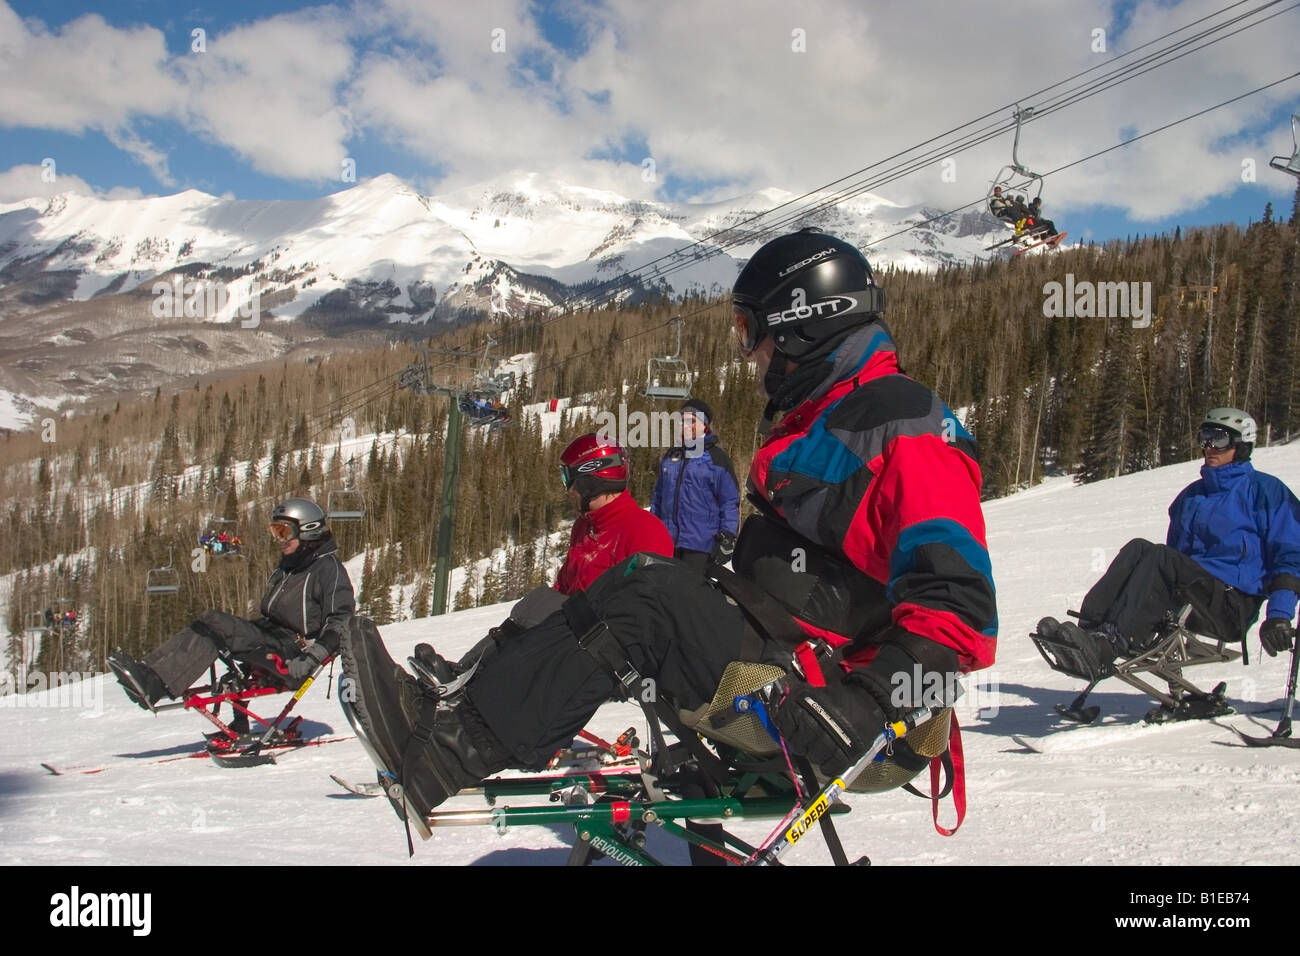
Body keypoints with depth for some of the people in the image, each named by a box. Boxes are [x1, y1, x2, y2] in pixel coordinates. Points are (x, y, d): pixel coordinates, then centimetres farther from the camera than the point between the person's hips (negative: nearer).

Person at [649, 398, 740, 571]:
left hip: (700, 544, -6)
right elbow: (658, 496, 24)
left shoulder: (716, 458, -1)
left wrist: (728, 536, -10)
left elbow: (730, 501, -3)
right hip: (667, 540, 6)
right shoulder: (670, 456, 16)